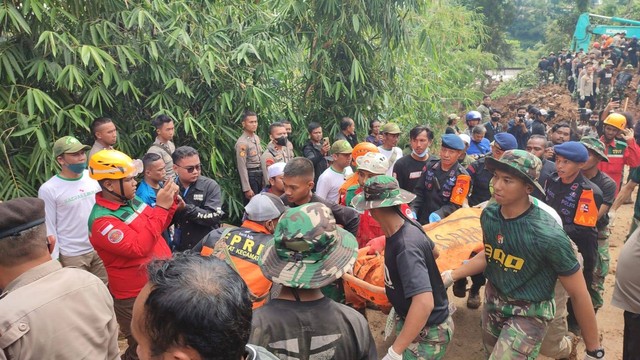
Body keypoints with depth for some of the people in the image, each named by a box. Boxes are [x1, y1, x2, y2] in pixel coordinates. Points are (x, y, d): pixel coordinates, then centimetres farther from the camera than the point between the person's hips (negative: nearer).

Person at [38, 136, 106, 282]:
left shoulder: (93, 176, -1)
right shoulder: (48, 189, -13)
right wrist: (54, 261, -8)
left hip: (100, 248, 4)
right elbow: (49, 228, -8)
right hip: (72, 255, -4)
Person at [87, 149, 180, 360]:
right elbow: (138, 247, -33)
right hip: (137, 298, -8)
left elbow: (157, 227, 11)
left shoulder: (131, 200, 0)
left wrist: (170, 203, -7)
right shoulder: (102, 220, -24)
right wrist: (161, 207, -31)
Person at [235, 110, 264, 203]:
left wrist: (263, 178, 12)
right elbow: (242, 167, -18)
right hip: (249, 176, -8)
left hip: (259, 174, 8)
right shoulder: (242, 143, -18)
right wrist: (247, 189, -19)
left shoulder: (256, 137, 7)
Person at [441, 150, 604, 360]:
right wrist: (451, 276, 2)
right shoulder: (489, 214, -11)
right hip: (492, 301, 6)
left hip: (528, 314, -6)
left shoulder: (547, 234, -28)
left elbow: (579, 294, -18)